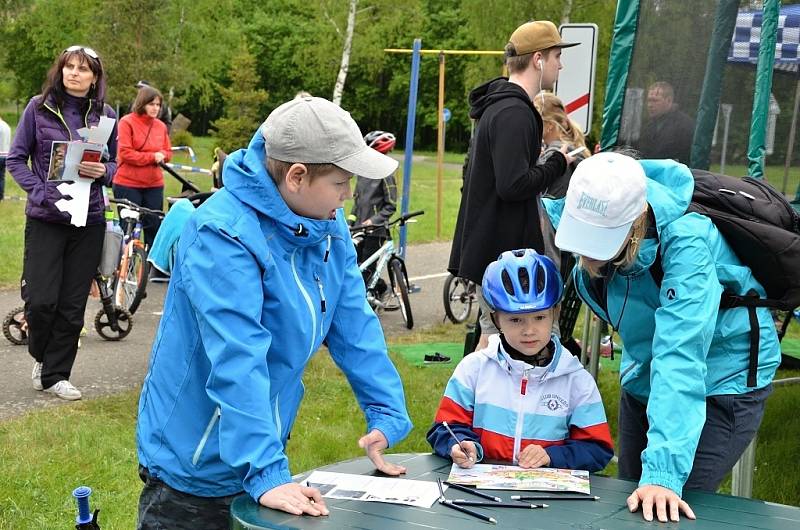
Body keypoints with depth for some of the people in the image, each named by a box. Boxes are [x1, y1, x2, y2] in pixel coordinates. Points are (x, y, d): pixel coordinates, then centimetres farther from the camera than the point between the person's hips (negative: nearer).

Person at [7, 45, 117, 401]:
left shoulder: (105, 114, 5)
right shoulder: (39, 107, -1)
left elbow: (116, 164, 12)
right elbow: (16, 159, 0)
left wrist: (103, 171, -12)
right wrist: (42, 192, -14)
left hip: (89, 221, 2)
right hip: (45, 218, -2)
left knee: (72, 305, 5)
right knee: (41, 300, -8)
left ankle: (56, 374, 19)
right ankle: (40, 354, 23)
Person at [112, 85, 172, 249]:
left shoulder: (161, 126, 7)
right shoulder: (127, 122, -6)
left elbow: (168, 152, 15)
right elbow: (125, 152, -13)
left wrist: (162, 155, -9)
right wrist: (152, 157, -14)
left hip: (154, 185, 4)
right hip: (128, 185, -4)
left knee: (154, 226, 6)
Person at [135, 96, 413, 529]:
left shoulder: (328, 225, -2)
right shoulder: (223, 236, -27)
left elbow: (355, 327, 1)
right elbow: (238, 365, -33)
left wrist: (388, 417, -7)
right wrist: (267, 475, -36)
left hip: (262, 451, 7)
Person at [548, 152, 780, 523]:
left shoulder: (686, 244, -35)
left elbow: (679, 360, -42)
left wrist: (663, 472, -47)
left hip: (720, 382, -6)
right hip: (642, 377, 7)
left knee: (665, 512, -12)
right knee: (631, 504, 14)